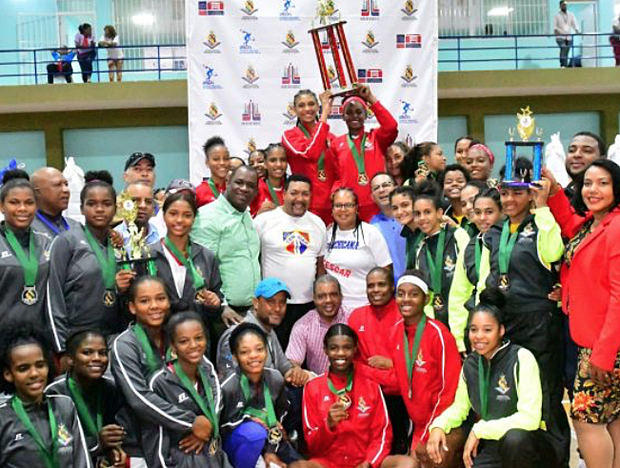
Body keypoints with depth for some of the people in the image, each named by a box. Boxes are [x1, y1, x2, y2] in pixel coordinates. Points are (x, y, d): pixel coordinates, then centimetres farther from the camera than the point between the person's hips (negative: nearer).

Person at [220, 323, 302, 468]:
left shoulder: (276, 379, -12)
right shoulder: (228, 387, -25)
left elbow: (279, 419, -1)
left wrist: (271, 450, -7)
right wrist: (246, 420, -23)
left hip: (267, 442, 4)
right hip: (235, 446, -4)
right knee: (254, 431, -35)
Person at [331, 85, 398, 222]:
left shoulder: (377, 138, 9)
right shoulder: (336, 143, 11)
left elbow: (391, 127, -11)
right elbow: (337, 177, 11)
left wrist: (371, 98, -8)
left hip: (376, 205, 0)